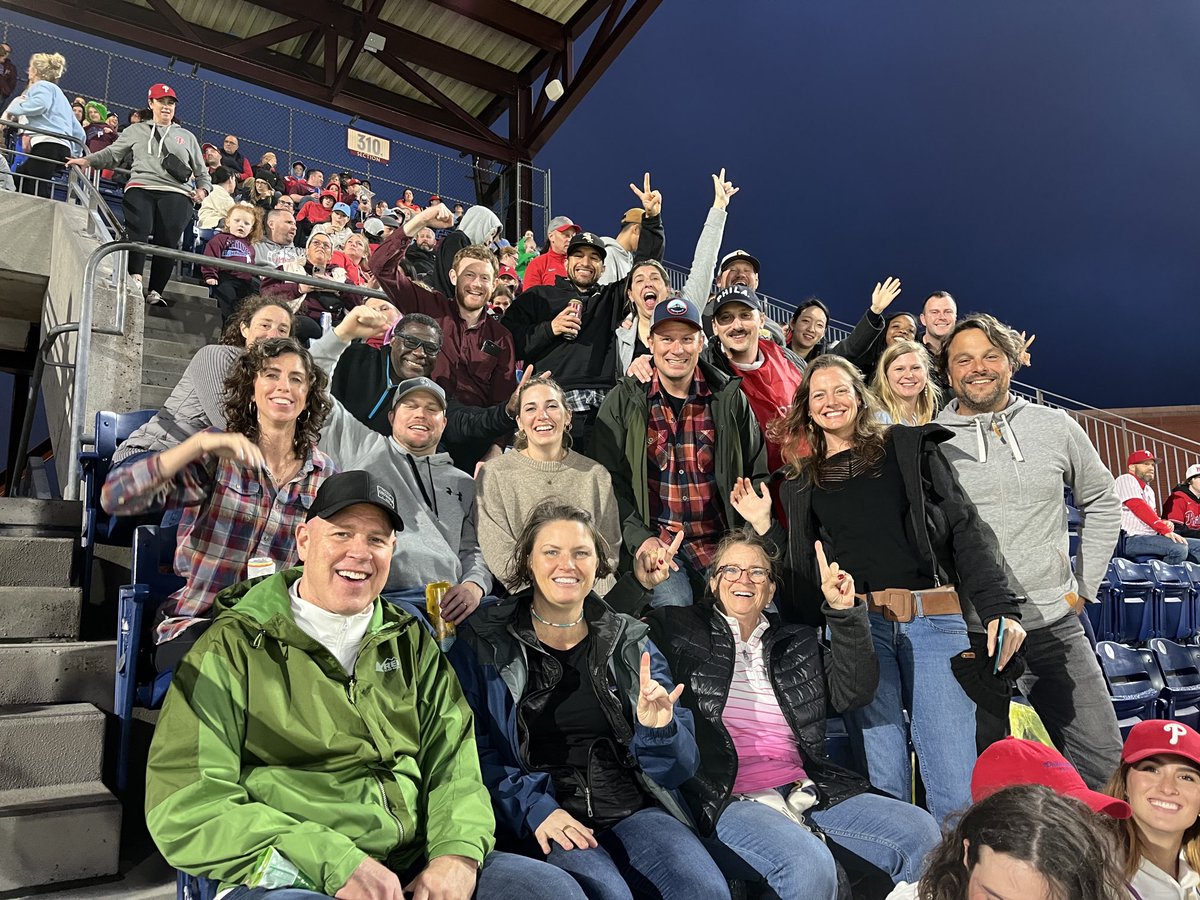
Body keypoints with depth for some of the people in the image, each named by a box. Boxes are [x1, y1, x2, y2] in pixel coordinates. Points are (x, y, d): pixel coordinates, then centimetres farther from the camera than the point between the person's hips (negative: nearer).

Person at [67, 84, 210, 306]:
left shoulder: (187, 136, 28)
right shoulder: (136, 131, 26)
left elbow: (202, 172, 27)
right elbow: (112, 153, 21)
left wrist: (203, 189, 8)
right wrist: (87, 160, 5)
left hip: (175, 193, 0)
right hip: (140, 187, 0)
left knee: (167, 242, -18)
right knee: (139, 230, -27)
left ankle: (155, 291, -16)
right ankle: (135, 278, -35)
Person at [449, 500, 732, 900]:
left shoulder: (630, 642, 11)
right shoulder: (484, 643, 3)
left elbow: (678, 769, 11)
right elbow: (472, 750, -4)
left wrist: (659, 728, -11)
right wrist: (532, 807, -17)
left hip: (632, 809, 3)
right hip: (537, 821, -3)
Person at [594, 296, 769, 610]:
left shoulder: (730, 398, 6)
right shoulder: (623, 401, 2)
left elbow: (757, 474, 11)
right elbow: (610, 480, 1)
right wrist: (639, 537, -11)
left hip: (721, 543, 2)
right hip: (653, 543, -2)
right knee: (674, 605, -27)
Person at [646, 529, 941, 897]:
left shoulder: (796, 642, 18)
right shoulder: (683, 629, 5)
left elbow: (853, 692, 11)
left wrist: (844, 612, 4)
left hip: (805, 792, 5)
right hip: (729, 800, -5)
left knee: (921, 832, -9)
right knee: (809, 865, -32)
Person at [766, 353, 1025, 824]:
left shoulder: (908, 447, 13)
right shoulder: (800, 484, 18)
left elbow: (964, 528, 5)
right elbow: (801, 575, 16)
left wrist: (1000, 608, -6)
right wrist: (764, 527, 6)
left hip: (934, 620, -1)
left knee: (957, 787, -5)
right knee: (883, 785, -1)